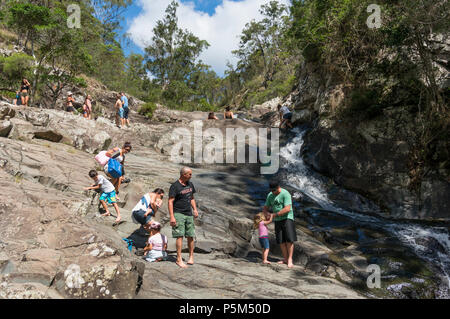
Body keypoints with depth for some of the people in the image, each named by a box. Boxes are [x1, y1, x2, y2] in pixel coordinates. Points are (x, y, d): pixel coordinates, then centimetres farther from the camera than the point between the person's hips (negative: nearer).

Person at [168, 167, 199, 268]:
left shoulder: (190, 184, 13)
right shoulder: (175, 186, -9)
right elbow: (170, 202, -12)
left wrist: (195, 209, 12)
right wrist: (172, 217, -19)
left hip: (189, 214, 6)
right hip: (178, 213, -6)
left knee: (190, 236, 8)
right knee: (180, 236, -9)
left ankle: (191, 256, 22)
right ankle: (179, 259, -4)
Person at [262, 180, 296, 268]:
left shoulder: (285, 194, -15)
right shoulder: (270, 195, 5)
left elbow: (287, 209, -24)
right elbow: (265, 208, 11)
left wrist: (275, 214, -23)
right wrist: (267, 214, -12)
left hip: (287, 218, -5)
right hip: (277, 221, 6)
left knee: (289, 239, -11)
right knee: (281, 241, 3)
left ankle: (290, 259, -6)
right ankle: (285, 259, 11)